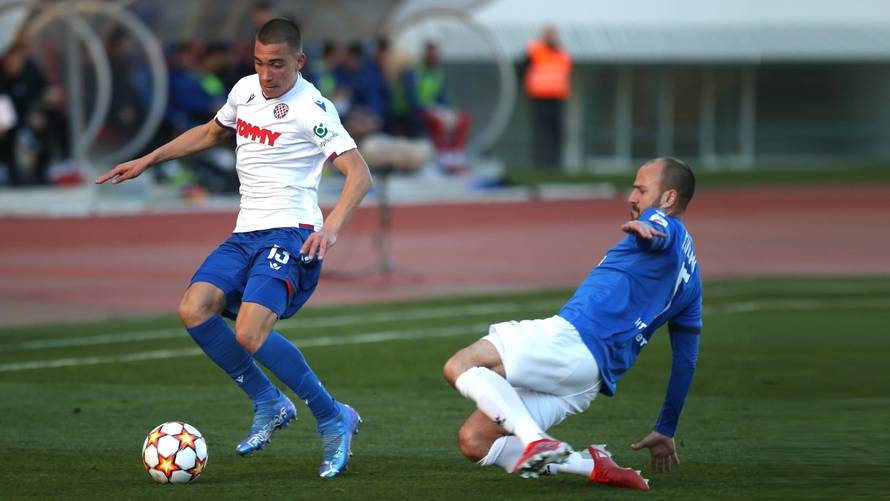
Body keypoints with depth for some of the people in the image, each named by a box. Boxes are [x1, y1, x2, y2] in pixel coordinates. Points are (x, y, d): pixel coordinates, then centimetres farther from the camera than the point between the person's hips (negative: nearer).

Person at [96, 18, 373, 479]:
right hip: (245, 234, 7)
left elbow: (359, 173, -17)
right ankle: (268, 404, -1)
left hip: (290, 234, -7)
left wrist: (332, 225, -34)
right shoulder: (246, 90, 12)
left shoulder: (310, 108, -10)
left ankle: (334, 420, -10)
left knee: (250, 333, -26)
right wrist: (147, 161, 29)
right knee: (194, 309, -17)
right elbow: (211, 133, 33)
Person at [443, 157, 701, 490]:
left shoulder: (665, 223, 3)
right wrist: (666, 431, 36)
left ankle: (536, 442, -30)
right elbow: (686, 360, 31)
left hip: (570, 338, -9)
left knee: (458, 367, -17)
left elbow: (657, 234, -25)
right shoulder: (690, 278, 28)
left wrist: (640, 228, -50)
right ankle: (593, 465, -2)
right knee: (473, 441, 6)